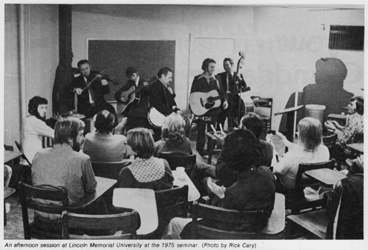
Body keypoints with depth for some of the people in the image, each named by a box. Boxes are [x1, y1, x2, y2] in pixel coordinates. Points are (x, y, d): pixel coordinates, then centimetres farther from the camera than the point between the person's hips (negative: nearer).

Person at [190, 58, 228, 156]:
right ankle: (199, 153, 8)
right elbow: (193, 95, 1)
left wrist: (224, 100, -8)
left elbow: (221, 92, 10)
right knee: (201, 132, -1)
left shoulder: (217, 79, 9)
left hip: (213, 110, 2)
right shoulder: (197, 79, 2)